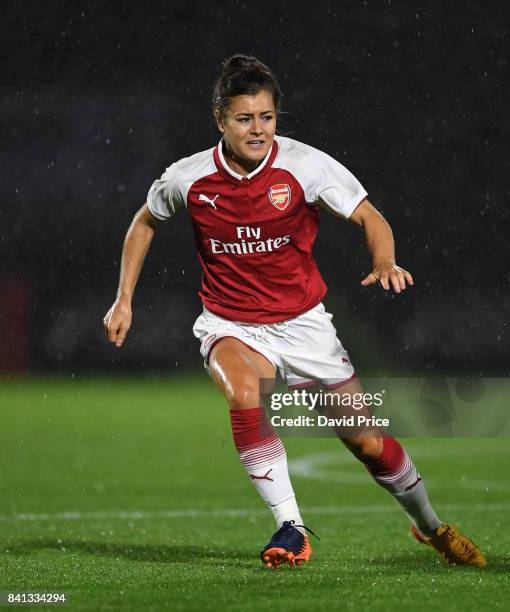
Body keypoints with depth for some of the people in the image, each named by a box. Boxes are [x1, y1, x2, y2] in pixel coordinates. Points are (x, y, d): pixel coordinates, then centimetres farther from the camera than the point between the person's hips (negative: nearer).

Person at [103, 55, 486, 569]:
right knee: (246, 395, -35)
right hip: (230, 327, 0)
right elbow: (145, 221, 11)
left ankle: (429, 525, 28)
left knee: (368, 442, 0)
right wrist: (124, 300, 8)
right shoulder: (187, 179, -10)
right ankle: (291, 528, -28)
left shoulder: (305, 165, -14)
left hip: (302, 323, 0)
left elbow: (369, 218, -8)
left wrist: (385, 263, -29)